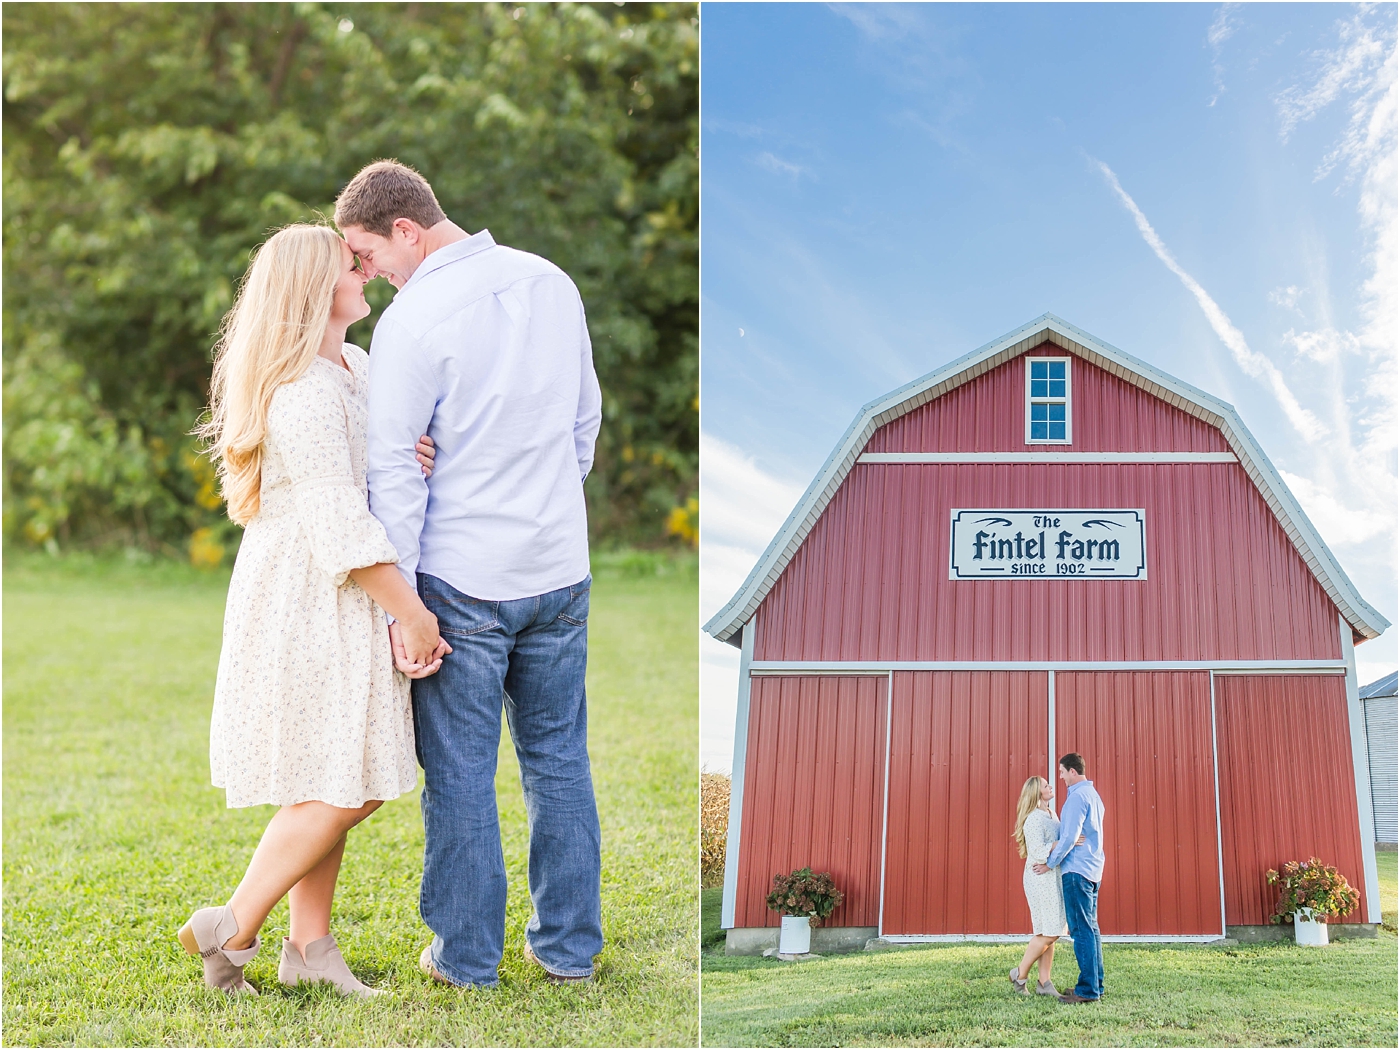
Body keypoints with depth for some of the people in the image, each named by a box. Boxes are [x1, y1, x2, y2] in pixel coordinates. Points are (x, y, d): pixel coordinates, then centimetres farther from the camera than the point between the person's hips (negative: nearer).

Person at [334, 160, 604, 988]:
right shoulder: (553, 284, 5)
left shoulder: (412, 321, -15)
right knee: (559, 758, 14)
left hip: (464, 578, -5)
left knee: (461, 772, 6)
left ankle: (467, 954, 15)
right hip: (560, 566, 6)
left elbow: (394, 474, -14)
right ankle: (569, 943, 21)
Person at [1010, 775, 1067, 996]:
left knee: (1052, 933, 6)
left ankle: (1044, 982, 8)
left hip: (1054, 877, 9)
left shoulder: (1051, 815, 15)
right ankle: (1020, 974, 5)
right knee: (1047, 932, -9)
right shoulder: (1034, 820, -14)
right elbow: (1037, 851, -24)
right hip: (1041, 879, -9)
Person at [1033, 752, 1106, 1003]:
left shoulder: (1078, 796, -13)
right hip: (1093, 869, 10)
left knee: (1082, 929, -10)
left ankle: (1087, 989, -11)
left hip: (1077, 870, -10)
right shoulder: (1093, 795, 18)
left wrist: (1050, 863, -9)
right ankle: (1096, 984, 13)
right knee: (1090, 928, 12)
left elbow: (1070, 836, -18)